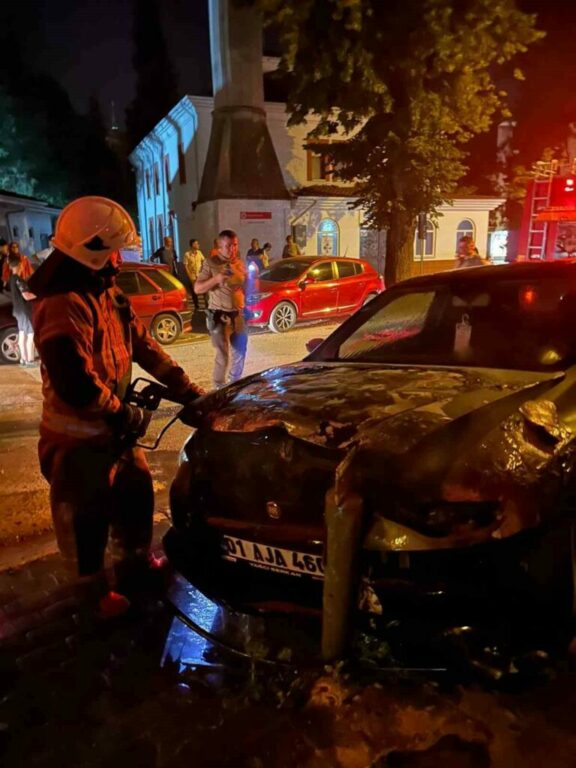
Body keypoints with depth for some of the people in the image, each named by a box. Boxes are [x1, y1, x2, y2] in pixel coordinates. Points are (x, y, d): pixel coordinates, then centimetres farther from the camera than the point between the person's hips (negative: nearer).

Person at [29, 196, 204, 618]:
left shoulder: (106, 293, 6)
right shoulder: (63, 306, -27)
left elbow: (142, 343, 10)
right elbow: (75, 385, -33)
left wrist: (184, 386, 4)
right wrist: (128, 416, -19)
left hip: (111, 427, 9)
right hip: (79, 437, -9)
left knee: (137, 492, 22)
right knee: (87, 517, 9)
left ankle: (136, 563, 44)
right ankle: (96, 590, 32)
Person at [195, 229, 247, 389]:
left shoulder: (240, 264, 9)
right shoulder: (210, 263, -7)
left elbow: (246, 286, 20)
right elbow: (197, 288, -9)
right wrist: (216, 279, -24)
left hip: (238, 314, 6)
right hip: (219, 315, -6)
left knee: (239, 352, 14)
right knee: (223, 354, -11)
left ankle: (234, 383, 31)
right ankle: (219, 387, 4)